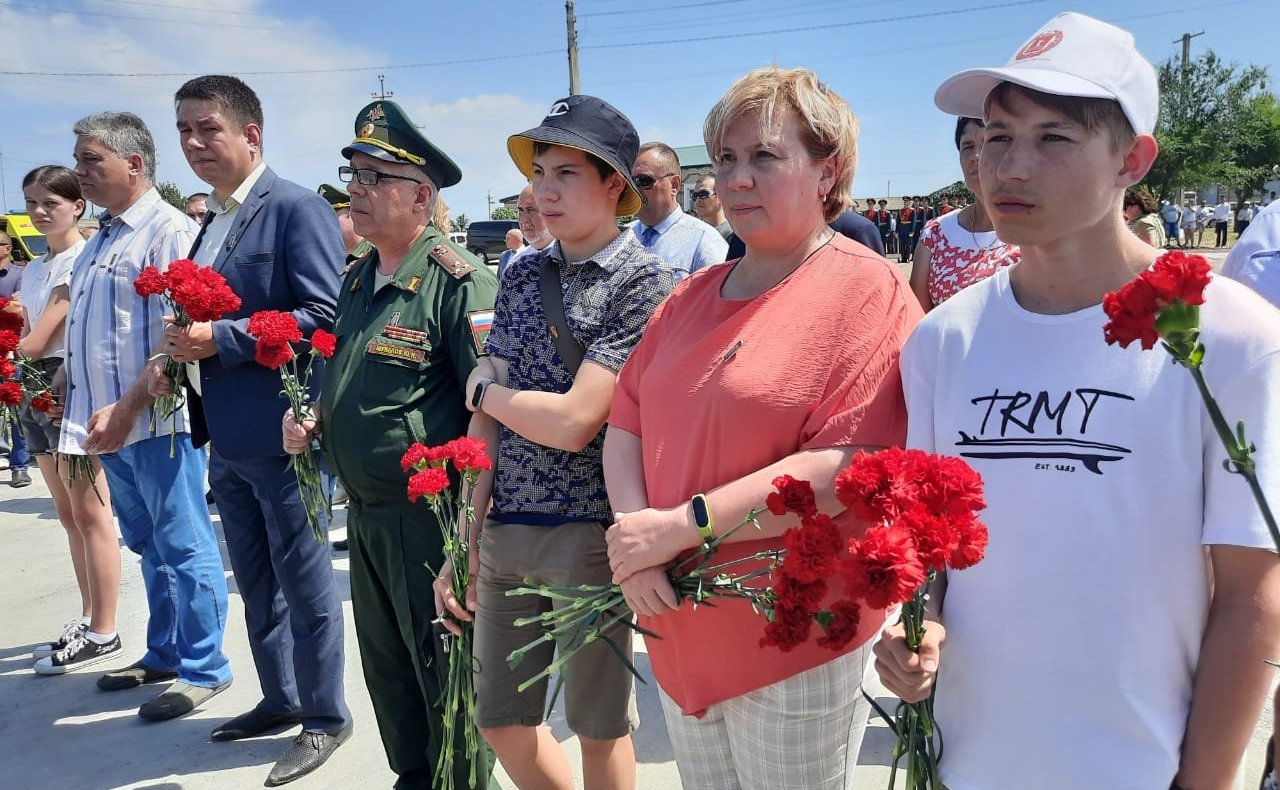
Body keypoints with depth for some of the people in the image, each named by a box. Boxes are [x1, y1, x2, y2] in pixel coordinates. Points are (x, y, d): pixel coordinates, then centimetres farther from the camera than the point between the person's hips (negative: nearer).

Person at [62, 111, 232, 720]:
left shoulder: (169, 231, -12)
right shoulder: (103, 239, 17)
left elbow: (174, 339, -20)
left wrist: (127, 409, -23)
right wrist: (66, 382, 14)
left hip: (156, 421, -9)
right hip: (112, 424, 9)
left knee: (184, 549, 0)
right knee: (148, 547, 18)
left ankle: (203, 669, 12)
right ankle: (163, 654, 31)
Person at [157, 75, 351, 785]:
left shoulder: (298, 209, -12)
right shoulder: (212, 221, 14)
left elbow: (323, 317, -21)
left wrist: (219, 339, -22)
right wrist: (181, 354, 4)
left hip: (279, 432, -9)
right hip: (225, 435, 9)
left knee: (303, 581, 5)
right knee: (255, 581, 19)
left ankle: (323, 718, 21)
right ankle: (279, 699, 37)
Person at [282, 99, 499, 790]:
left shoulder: (457, 281, -16)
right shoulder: (356, 282, 10)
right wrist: (313, 419, 4)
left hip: (428, 517, -8)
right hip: (363, 513, 8)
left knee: (445, 675, 8)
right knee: (385, 671, 22)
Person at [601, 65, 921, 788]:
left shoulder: (867, 291, -13)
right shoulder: (693, 298, 9)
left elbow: (848, 465, -23)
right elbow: (626, 423, 7)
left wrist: (682, 525, -21)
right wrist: (635, 538, -11)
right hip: (681, 633, 6)